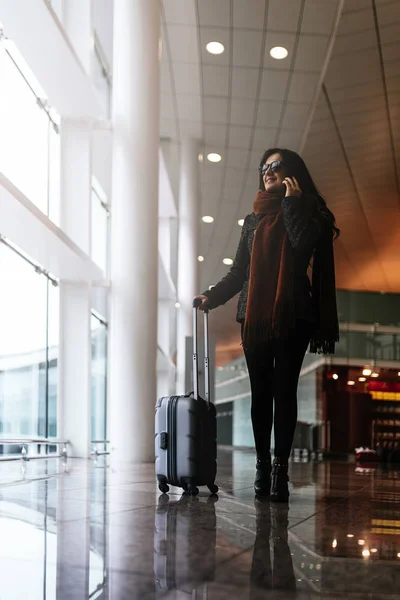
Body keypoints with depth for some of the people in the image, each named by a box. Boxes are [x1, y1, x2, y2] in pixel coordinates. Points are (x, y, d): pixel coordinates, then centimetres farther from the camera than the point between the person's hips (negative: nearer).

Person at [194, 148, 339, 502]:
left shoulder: (308, 211, 7)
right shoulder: (254, 220, 19)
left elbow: (302, 244, -15)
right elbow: (239, 271, 17)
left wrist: (292, 200, -5)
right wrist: (213, 296, 3)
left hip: (291, 316, -4)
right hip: (254, 315, 4)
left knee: (284, 390, -6)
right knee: (261, 391, 2)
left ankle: (280, 469, -7)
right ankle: (262, 466, 5)